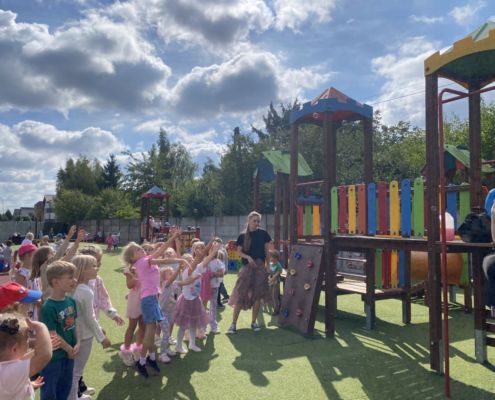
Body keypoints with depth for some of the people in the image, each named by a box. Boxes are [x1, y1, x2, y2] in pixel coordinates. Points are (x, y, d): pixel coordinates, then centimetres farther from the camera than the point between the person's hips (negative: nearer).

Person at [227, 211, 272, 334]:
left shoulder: (263, 234, 3)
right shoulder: (243, 236, 3)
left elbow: (267, 250, 5)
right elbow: (239, 252, 3)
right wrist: (248, 257, -16)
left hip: (260, 267, 1)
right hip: (247, 267, -1)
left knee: (257, 295, 4)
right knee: (240, 295, -4)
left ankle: (254, 322, 19)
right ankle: (233, 323, 3)